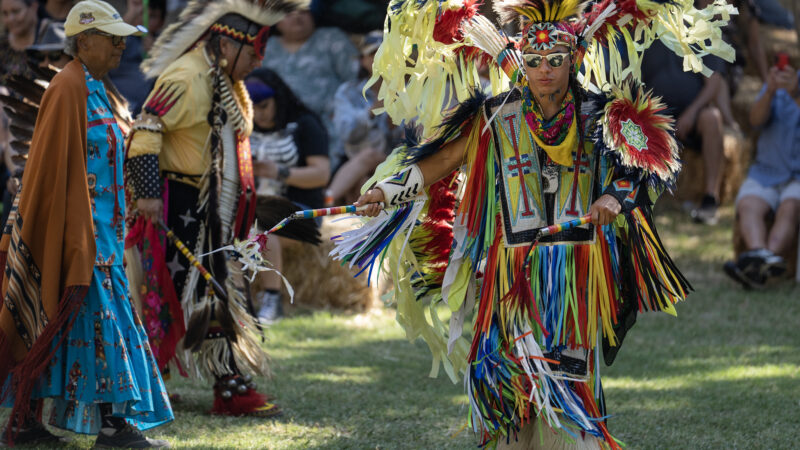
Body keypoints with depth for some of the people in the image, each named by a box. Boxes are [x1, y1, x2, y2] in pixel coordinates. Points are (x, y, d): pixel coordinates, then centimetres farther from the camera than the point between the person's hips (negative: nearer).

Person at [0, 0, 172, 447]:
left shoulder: (92, 89, 15)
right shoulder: (68, 89, -14)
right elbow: (53, 165, -18)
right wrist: (80, 238, -21)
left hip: (96, 228, 10)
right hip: (76, 227, -10)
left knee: (51, 323, 10)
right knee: (101, 315, -8)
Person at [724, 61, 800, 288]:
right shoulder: (778, 85, 13)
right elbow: (756, 119, -4)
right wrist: (770, 92, -22)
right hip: (767, 172, 3)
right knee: (748, 205, -27)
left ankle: (760, 268, -55)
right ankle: (762, 256, -53)